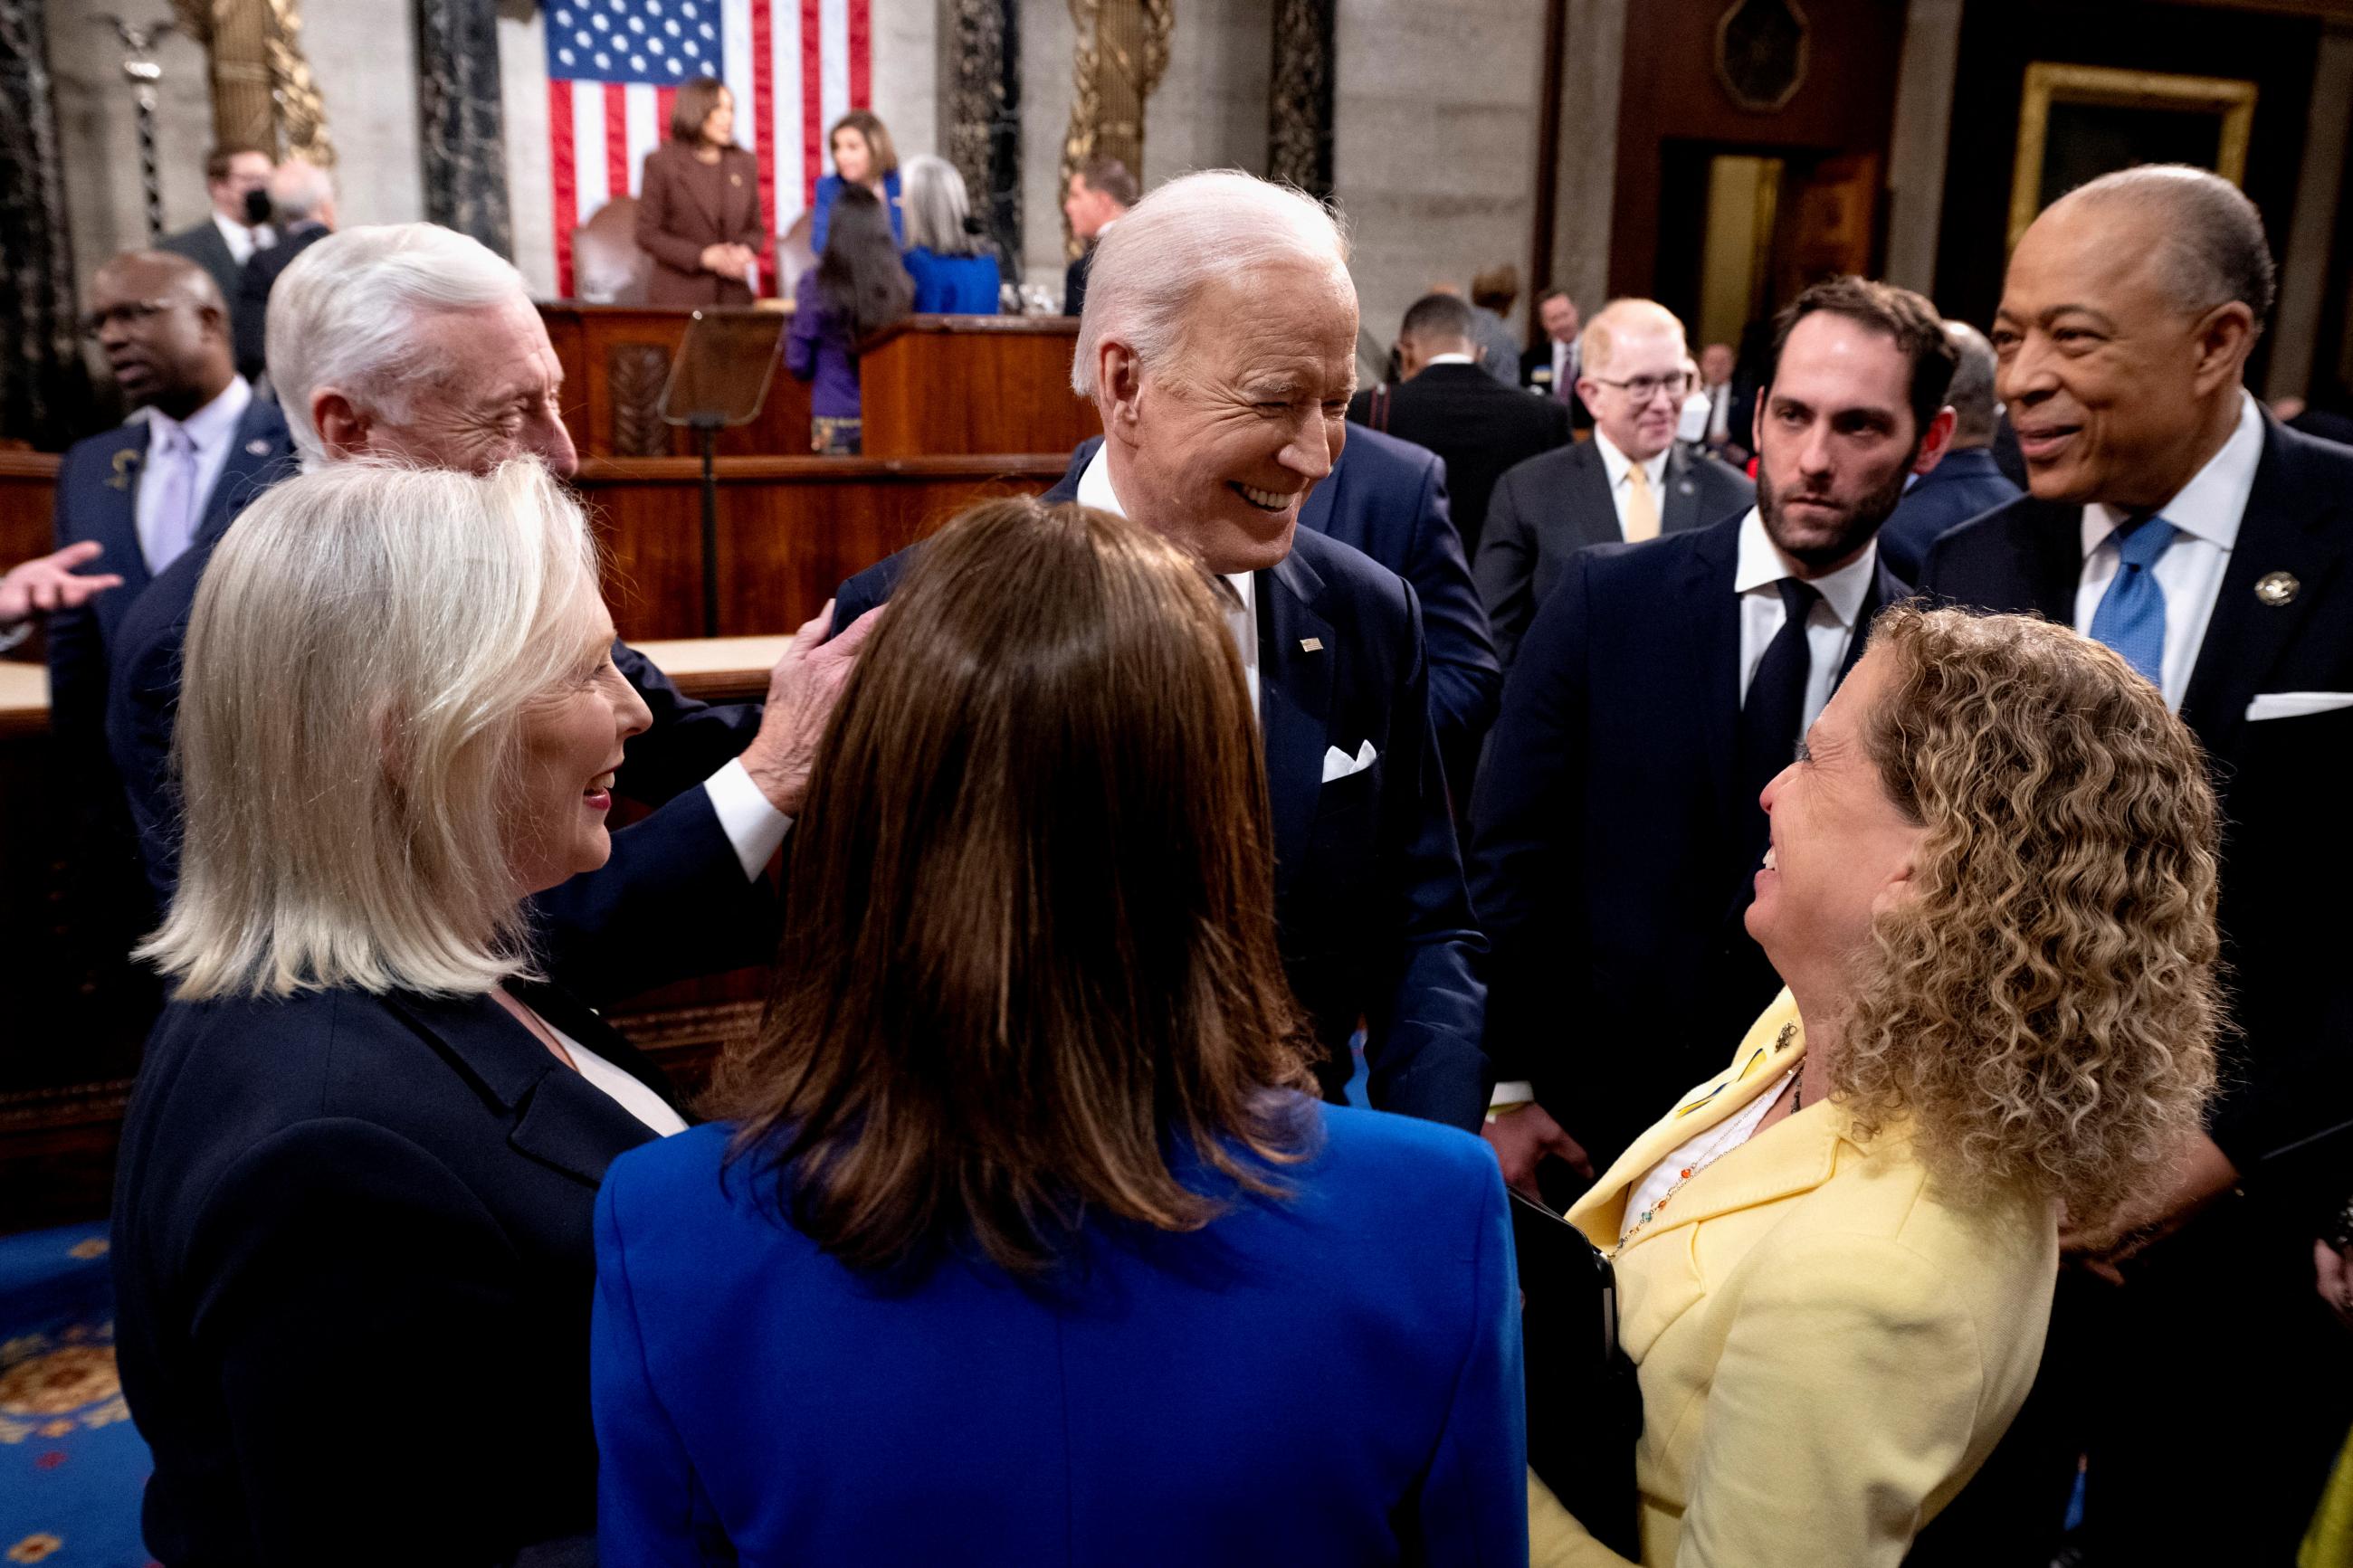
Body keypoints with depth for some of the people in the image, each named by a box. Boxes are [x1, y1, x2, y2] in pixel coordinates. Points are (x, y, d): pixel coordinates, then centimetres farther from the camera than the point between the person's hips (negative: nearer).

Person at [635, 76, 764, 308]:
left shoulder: (744, 163, 11)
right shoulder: (661, 162, 0)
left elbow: (755, 228, 16)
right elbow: (647, 235, -3)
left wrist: (745, 250, -7)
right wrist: (702, 256, -14)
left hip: (734, 296, 3)